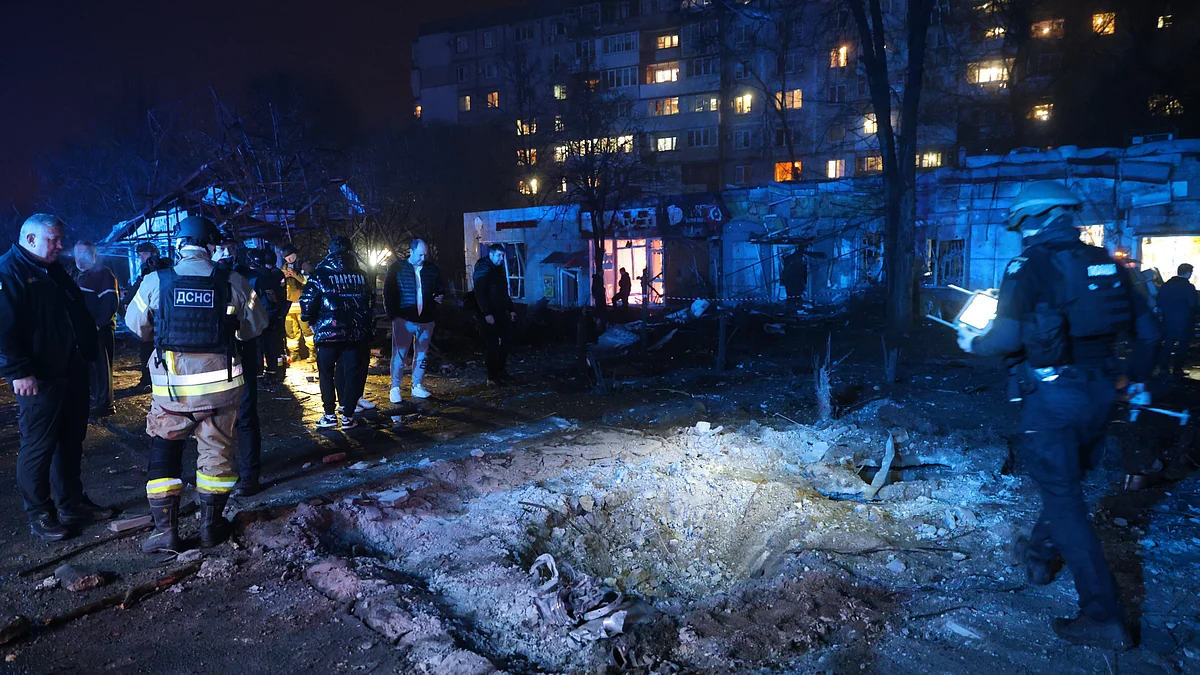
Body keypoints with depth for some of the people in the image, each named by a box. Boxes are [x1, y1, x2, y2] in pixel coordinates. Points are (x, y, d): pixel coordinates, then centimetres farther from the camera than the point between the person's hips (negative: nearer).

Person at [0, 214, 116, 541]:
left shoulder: (56, 273, 18)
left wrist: (89, 353, 18)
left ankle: (72, 503, 26)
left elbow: (82, 316, 25)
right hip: (40, 380, -9)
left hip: (73, 374, 9)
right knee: (38, 447, 0)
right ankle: (39, 514, 11)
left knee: (71, 441, 15)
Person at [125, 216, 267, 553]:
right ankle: (211, 525, 22)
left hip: (171, 385, 0)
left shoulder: (155, 282, -5)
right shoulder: (234, 282, -7)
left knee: (164, 453, 13)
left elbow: (136, 325, 10)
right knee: (217, 452, 13)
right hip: (221, 383, 0)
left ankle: (165, 530, 14)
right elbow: (256, 325, 5)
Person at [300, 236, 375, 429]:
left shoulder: (320, 274, -5)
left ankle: (330, 415, 11)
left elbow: (308, 301, -7)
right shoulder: (360, 275, 6)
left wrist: (308, 319, 12)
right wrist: (368, 329, 19)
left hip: (328, 332, -2)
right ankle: (348, 416, 8)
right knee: (352, 373, 7)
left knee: (326, 373, 11)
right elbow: (371, 302, 11)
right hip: (356, 333, 2)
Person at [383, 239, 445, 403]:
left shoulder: (432, 269, 7)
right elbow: (388, 292, -1)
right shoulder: (397, 268, -1)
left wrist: (440, 296, -4)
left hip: (426, 320, 3)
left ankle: (418, 386, 22)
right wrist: (392, 314, -8)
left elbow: (441, 287, 19)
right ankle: (395, 388, 9)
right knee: (400, 354, 0)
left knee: (421, 354, 11)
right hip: (404, 319, -3)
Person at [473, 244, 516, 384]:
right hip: (490, 315, -9)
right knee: (493, 345, -4)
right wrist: (487, 314, -24)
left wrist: (510, 309, 18)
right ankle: (492, 377, 4)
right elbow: (480, 293, -19)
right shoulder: (482, 270, -11)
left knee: (505, 341, 13)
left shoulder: (499, 269, 16)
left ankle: (502, 372, 25)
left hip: (502, 313, 9)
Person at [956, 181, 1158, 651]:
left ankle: (1103, 617, 2)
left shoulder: (1029, 267, -11)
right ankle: (1041, 554, 46)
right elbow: (1147, 329, 10)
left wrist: (973, 343, -1)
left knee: (1064, 499, 1)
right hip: (1099, 391, 7)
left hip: (1051, 393, -7)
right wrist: (1137, 379, 24)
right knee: (1066, 481, 25)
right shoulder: (1105, 264, 7)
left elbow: (1008, 336, -21)